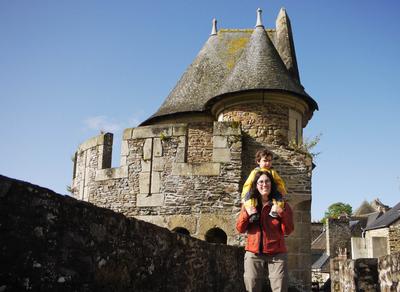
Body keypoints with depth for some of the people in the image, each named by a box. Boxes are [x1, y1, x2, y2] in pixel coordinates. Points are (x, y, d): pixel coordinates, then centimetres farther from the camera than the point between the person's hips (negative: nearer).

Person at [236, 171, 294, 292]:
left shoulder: (281, 205, 5)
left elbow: (288, 230, -2)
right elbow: (240, 228, 3)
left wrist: (281, 213, -15)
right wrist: (247, 211, -10)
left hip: (277, 255, -1)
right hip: (253, 255, 1)